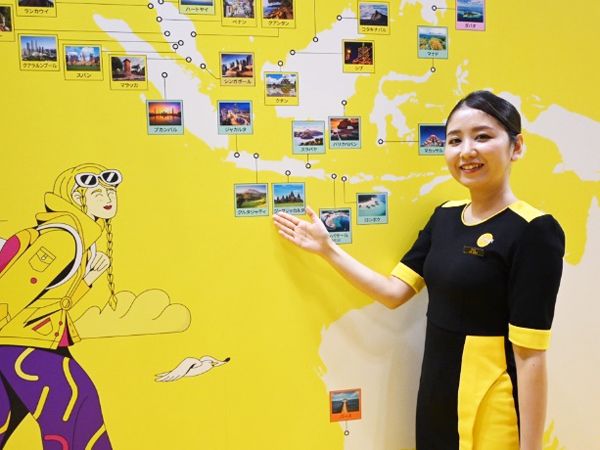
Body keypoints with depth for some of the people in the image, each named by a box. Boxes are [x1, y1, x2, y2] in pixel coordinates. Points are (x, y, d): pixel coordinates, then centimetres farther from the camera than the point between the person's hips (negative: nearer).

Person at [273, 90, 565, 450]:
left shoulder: (534, 232, -17)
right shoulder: (445, 216, 4)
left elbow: (530, 355, -19)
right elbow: (394, 291, 4)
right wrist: (327, 248, 2)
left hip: (491, 405, -6)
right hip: (435, 392, 7)